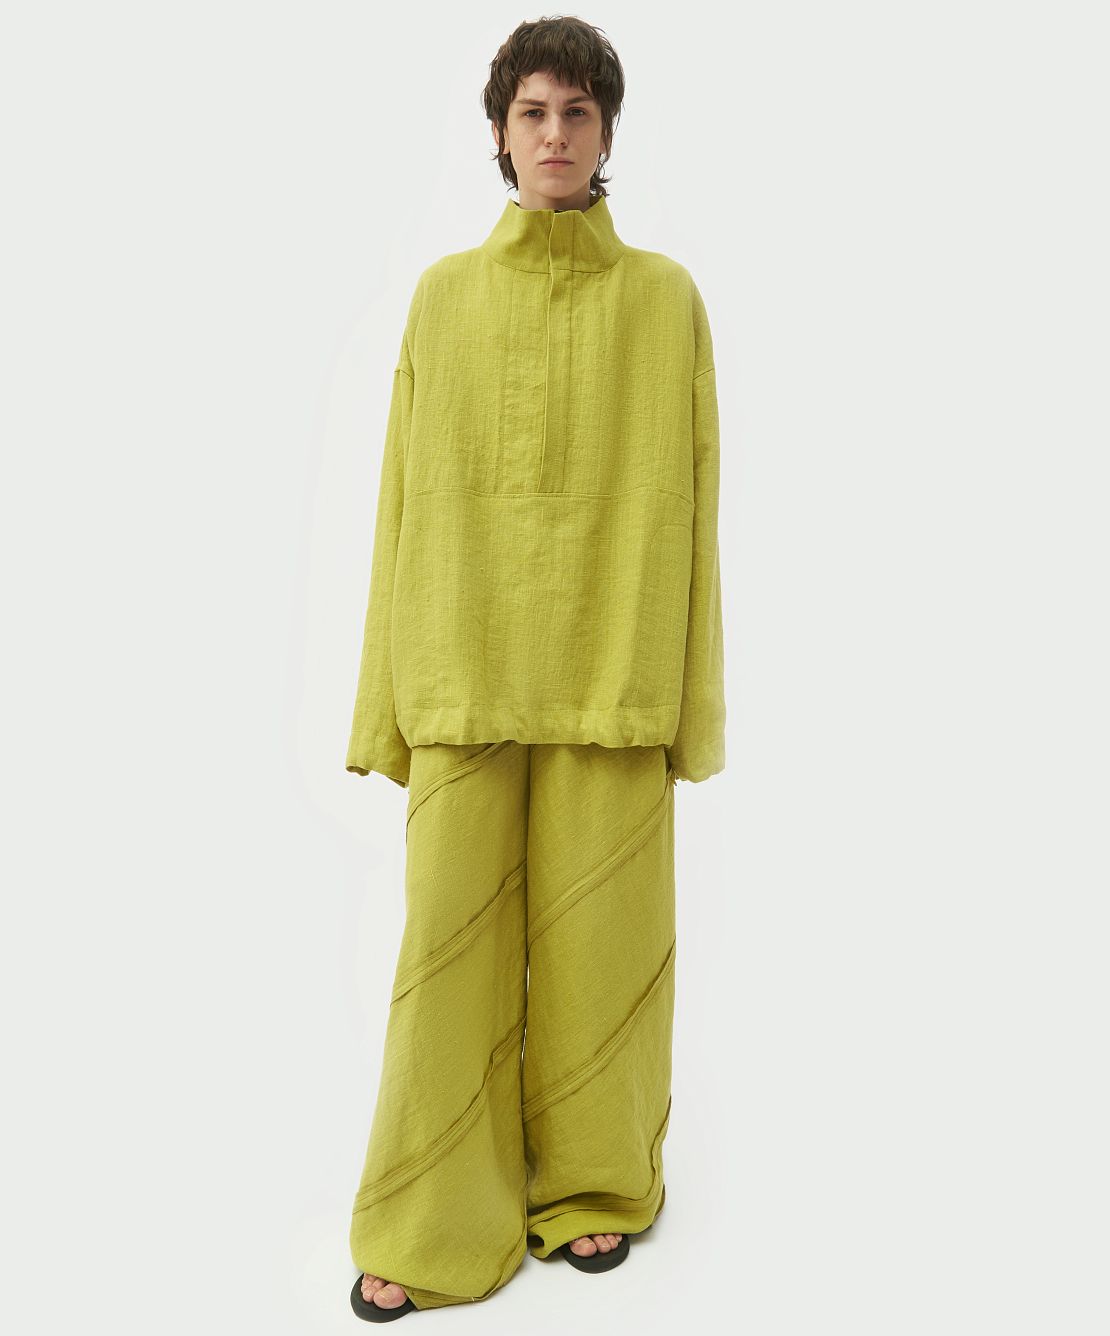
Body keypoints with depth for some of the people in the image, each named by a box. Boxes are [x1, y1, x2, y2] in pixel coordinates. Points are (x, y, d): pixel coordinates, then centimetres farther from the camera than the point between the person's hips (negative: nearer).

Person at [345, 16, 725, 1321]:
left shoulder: (664, 296, 5)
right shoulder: (443, 296, 9)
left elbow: (686, 498, 2)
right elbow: (409, 498, 7)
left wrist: (686, 696, -2)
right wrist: (392, 697, 3)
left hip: (609, 657, -1)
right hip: (467, 661, 1)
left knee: (599, 923, 6)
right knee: (451, 931, 1)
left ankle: (594, 1179, 28)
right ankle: (433, 1224, 18)